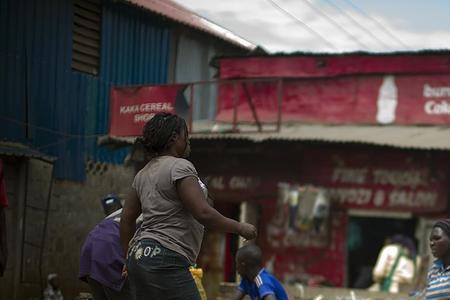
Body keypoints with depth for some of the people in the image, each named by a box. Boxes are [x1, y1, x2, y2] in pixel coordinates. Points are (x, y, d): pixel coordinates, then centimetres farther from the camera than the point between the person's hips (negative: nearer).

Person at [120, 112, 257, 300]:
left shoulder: (143, 174, 17)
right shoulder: (179, 166, -9)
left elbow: (126, 219, 20)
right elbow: (203, 213, -16)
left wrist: (129, 259, 29)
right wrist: (240, 228, -5)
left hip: (139, 256, 10)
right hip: (165, 263, -9)